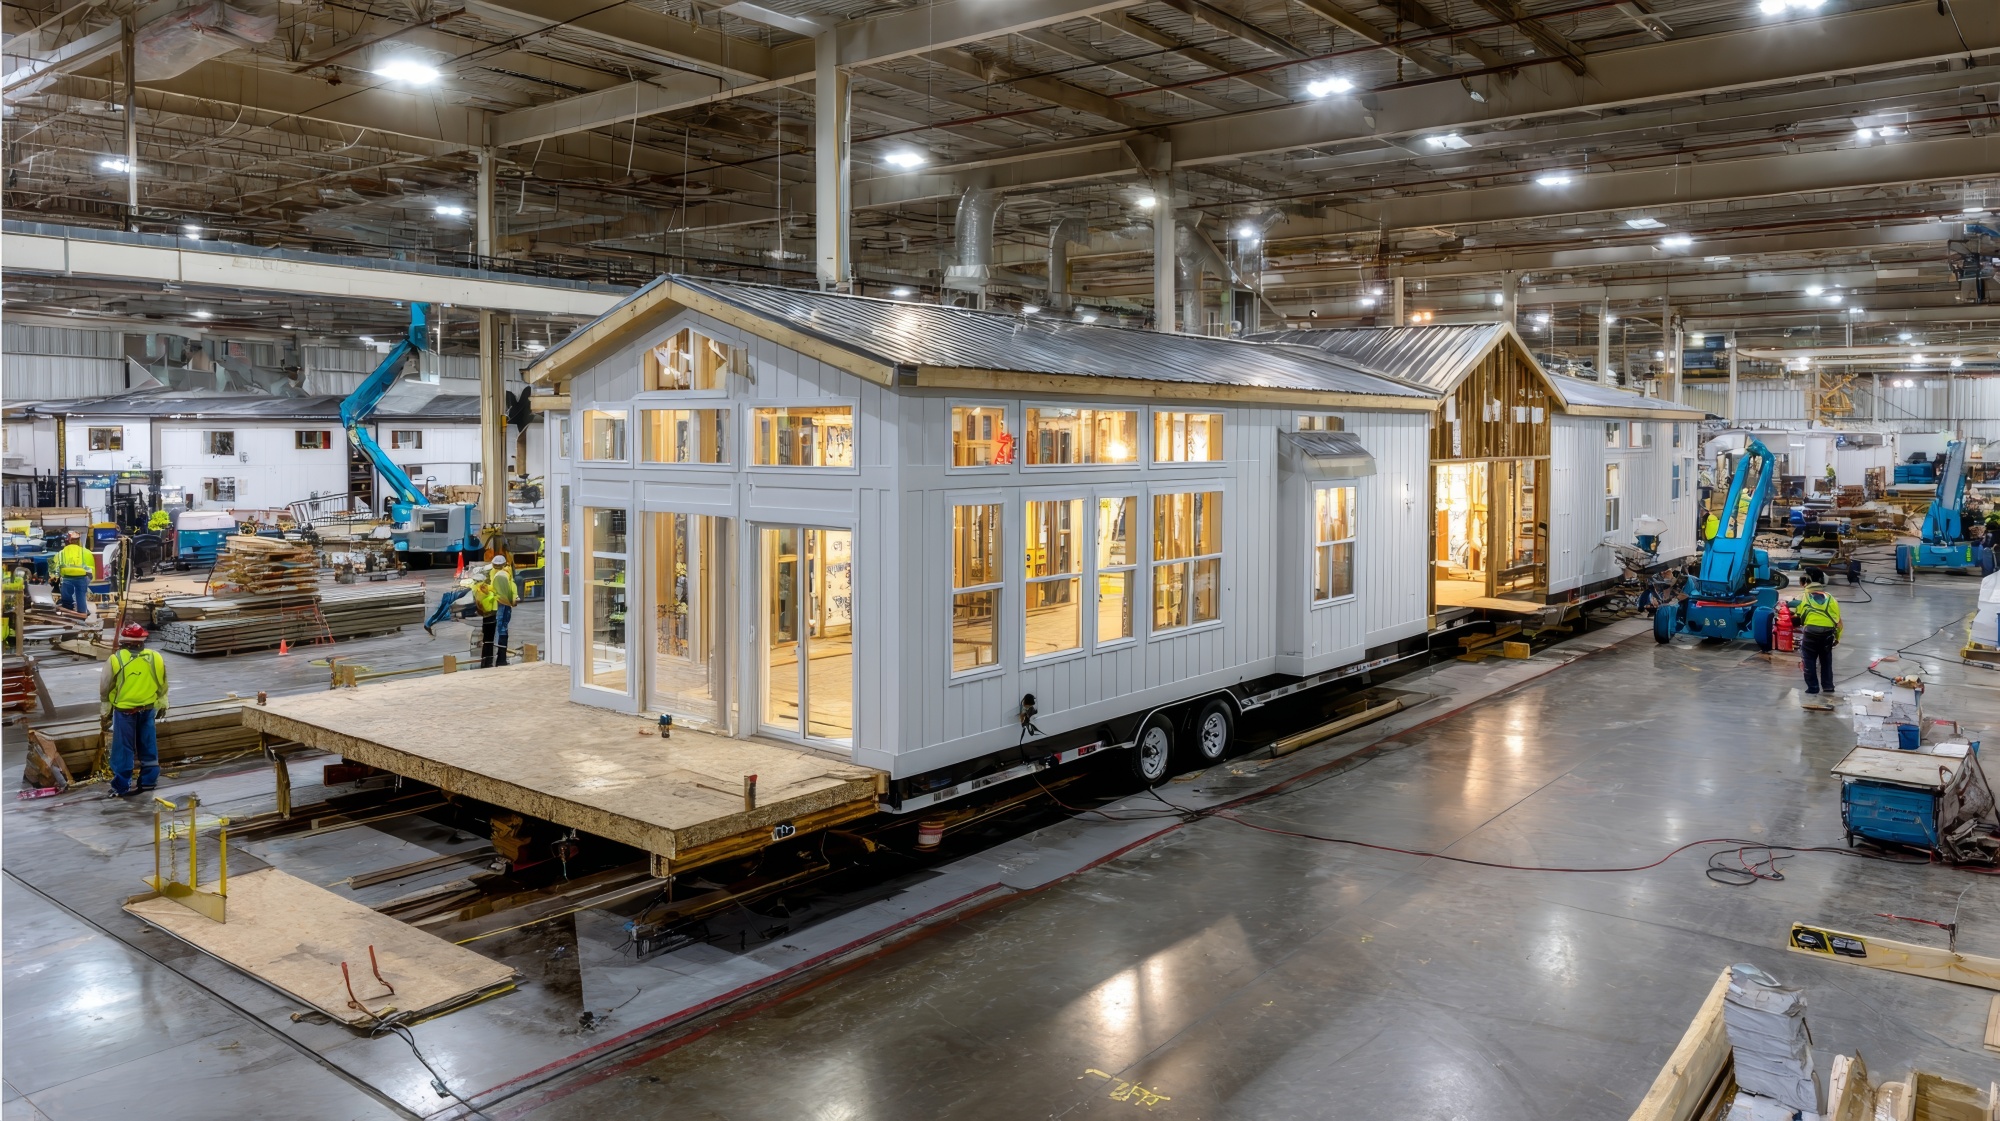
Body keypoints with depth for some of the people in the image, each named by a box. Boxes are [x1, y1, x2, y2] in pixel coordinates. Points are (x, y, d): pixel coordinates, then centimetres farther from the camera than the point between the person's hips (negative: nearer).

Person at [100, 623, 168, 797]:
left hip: (124, 710, -3)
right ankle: (149, 780, 21)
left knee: (123, 748, 4)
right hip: (148, 709, 3)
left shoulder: (116, 659, -13)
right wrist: (162, 704, 23)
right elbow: (162, 686, 9)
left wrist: (105, 707, 12)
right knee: (148, 745, 14)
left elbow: (105, 687, -3)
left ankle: (122, 786, 8)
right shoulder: (156, 658, -4)